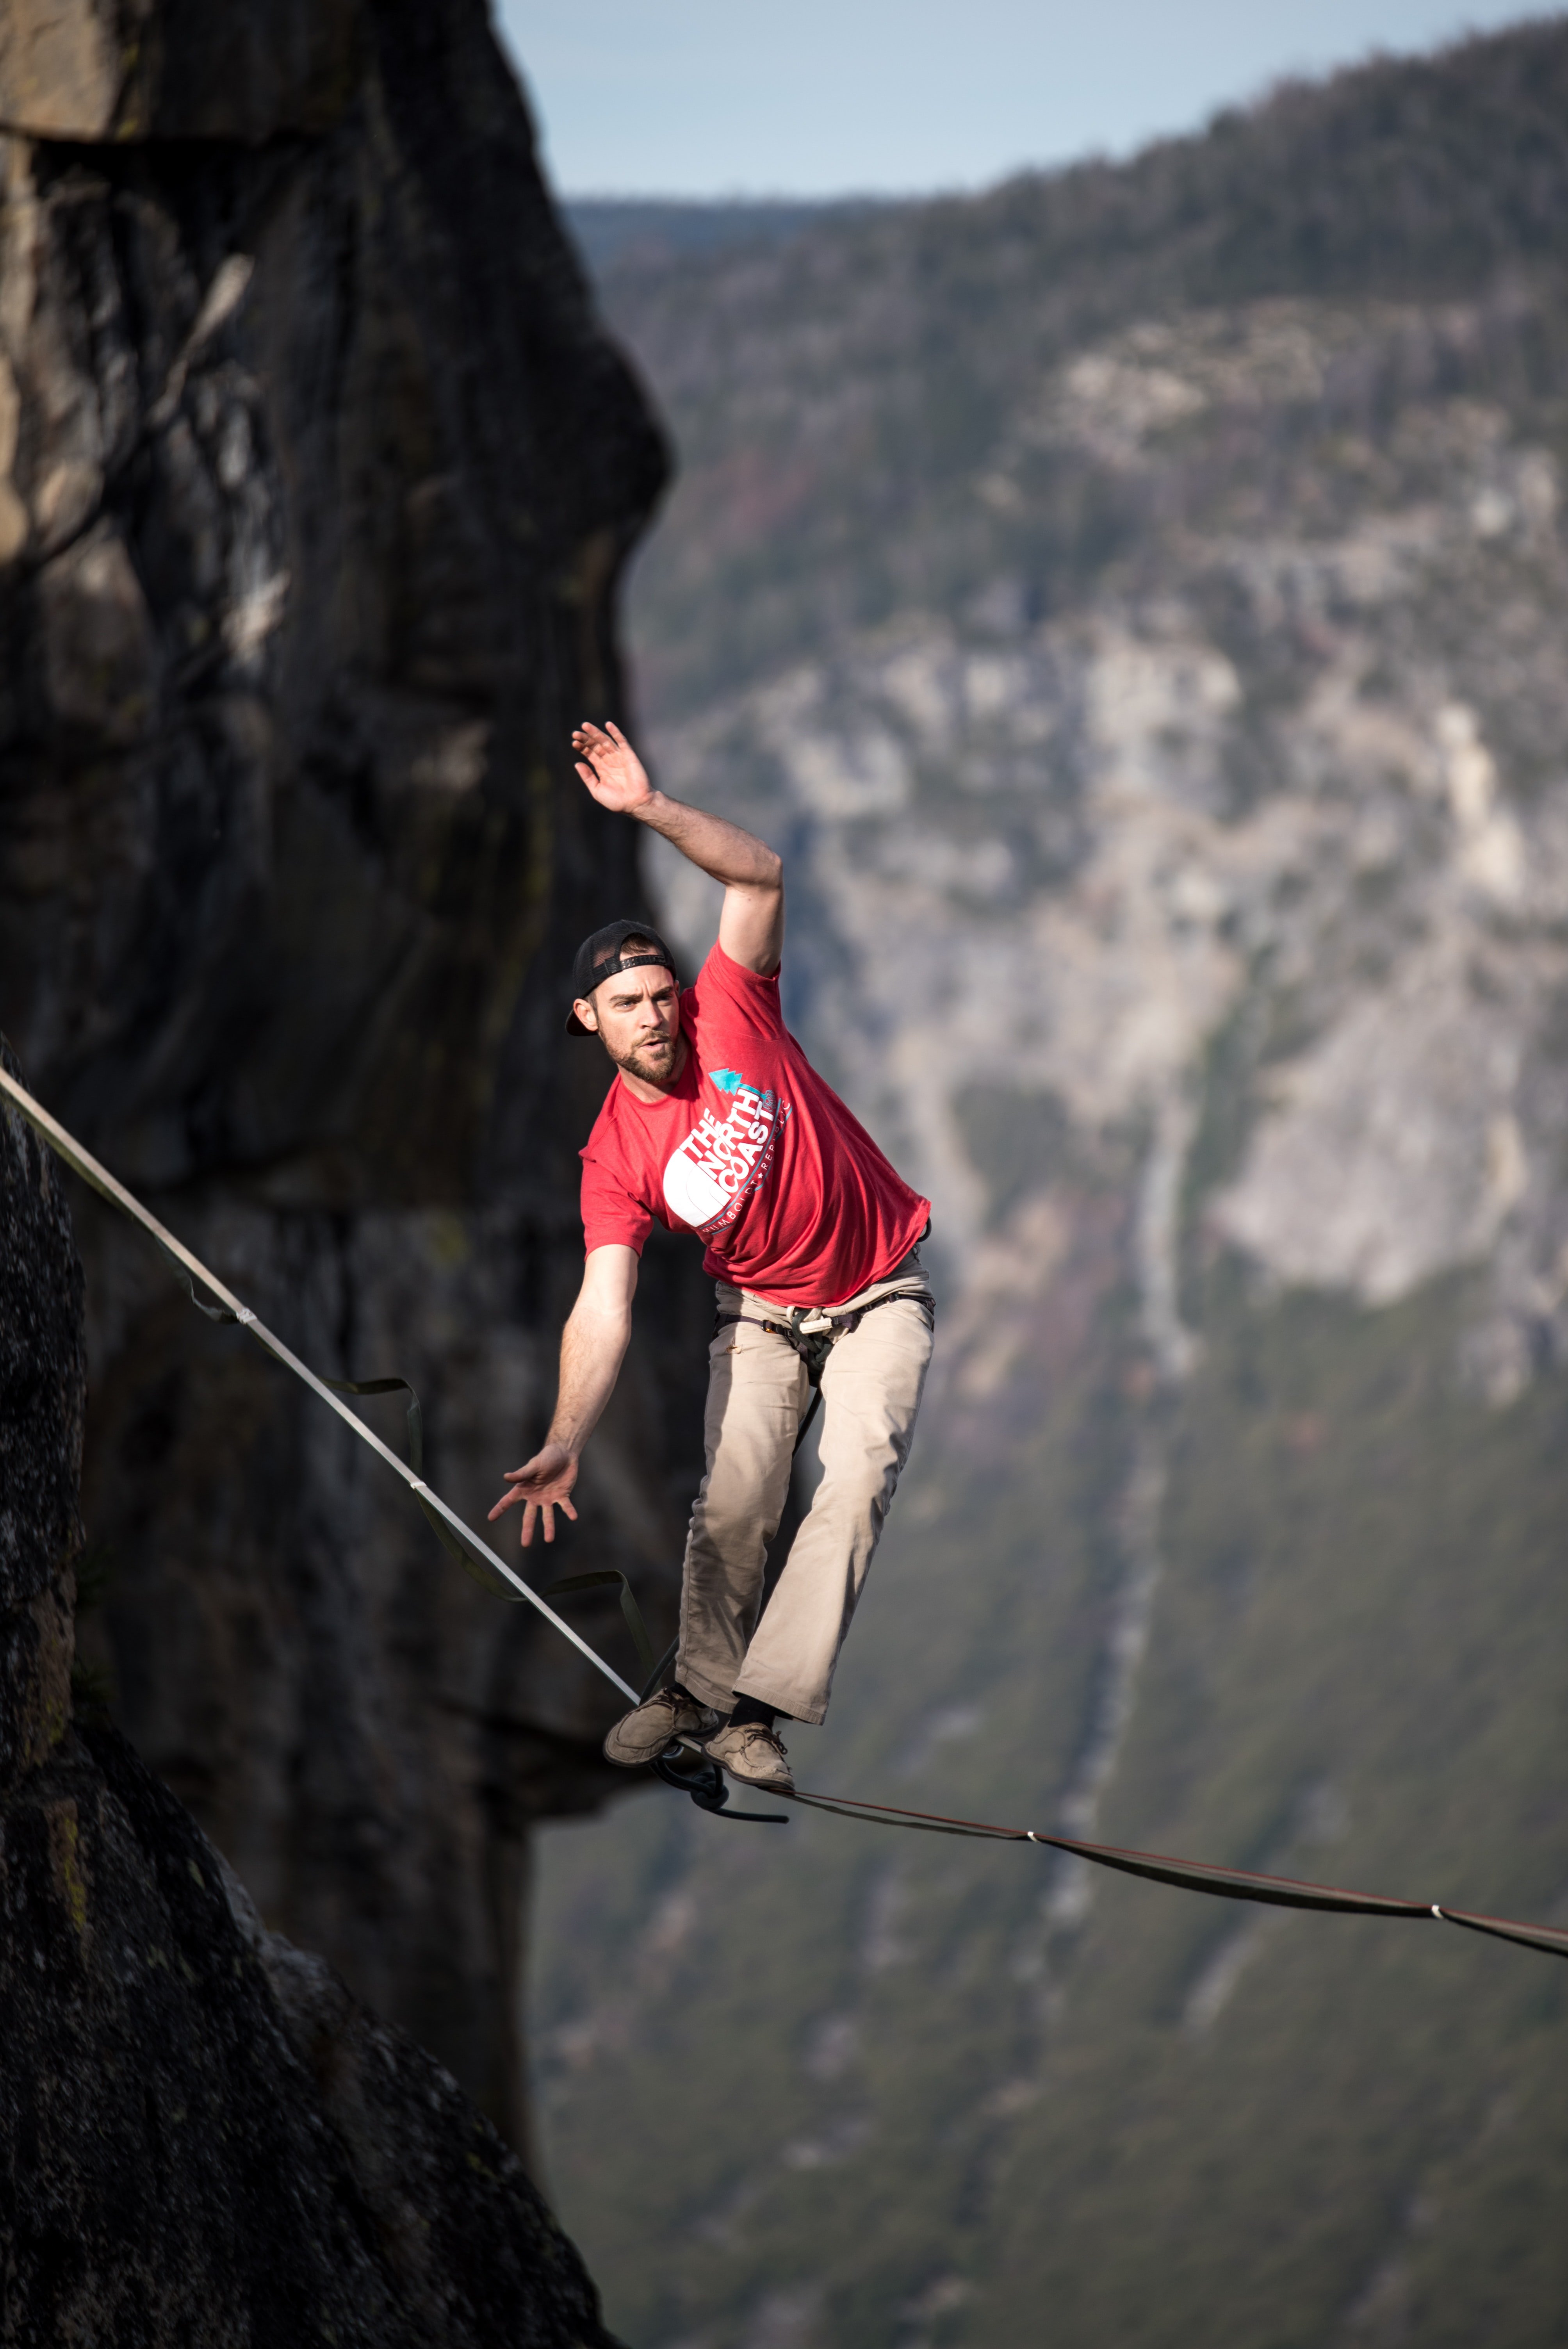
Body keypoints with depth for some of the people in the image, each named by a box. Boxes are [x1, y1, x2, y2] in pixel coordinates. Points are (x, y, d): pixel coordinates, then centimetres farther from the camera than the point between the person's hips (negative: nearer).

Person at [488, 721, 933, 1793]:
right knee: (734, 1502, -10)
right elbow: (604, 1310, -22)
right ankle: (700, 1690, 12)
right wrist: (566, 1443, -36)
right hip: (762, 1311, 1)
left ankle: (759, 1706, -21)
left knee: (860, 1476, -20)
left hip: (882, 1293, -1)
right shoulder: (615, 1155, -16)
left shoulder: (732, 1012, -16)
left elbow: (760, 876, -25)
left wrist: (651, 809, -38)